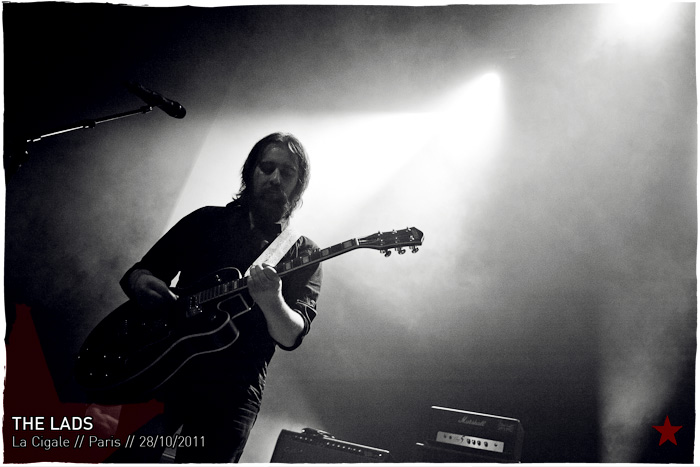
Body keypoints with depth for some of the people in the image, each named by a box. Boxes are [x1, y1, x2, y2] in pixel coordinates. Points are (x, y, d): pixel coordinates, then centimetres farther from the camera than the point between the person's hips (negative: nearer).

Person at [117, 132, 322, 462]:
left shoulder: (302, 254, 5)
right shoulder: (207, 220, 12)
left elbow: (291, 337, -7)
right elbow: (137, 273, 14)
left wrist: (271, 303, -30)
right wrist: (142, 282, -11)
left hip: (231, 392, -1)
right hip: (162, 366, 2)